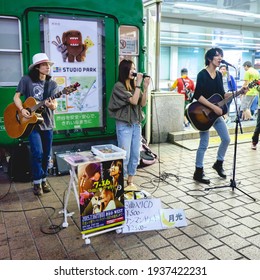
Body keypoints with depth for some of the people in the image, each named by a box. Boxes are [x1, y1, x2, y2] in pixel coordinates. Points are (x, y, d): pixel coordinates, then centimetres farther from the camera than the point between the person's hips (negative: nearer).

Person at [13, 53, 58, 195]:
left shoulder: (52, 84, 4)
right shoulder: (26, 80, -2)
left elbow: (54, 104, -5)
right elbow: (16, 97, -1)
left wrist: (52, 105, -30)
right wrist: (22, 110, -19)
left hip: (47, 122, 3)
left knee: (46, 154, 8)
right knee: (37, 153, -13)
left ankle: (43, 179, 25)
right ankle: (37, 182, 3)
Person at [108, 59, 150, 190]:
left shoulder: (134, 85, 11)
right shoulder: (119, 86, -9)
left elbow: (143, 103, 5)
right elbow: (133, 101, -17)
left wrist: (145, 87, -5)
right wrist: (139, 84, -14)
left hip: (136, 124, 7)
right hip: (124, 125, -7)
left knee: (135, 155, 10)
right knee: (125, 156, -3)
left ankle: (130, 182, 23)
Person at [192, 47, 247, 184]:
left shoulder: (219, 74, 9)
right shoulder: (202, 74, -14)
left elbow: (222, 94, 12)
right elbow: (197, 95, -23)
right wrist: (214, 107, -24)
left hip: (216, 113, 8)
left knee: (226, 139, 9)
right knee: (204, 144, -3)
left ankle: (218, 163, 30)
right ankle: (198, 172, 10)